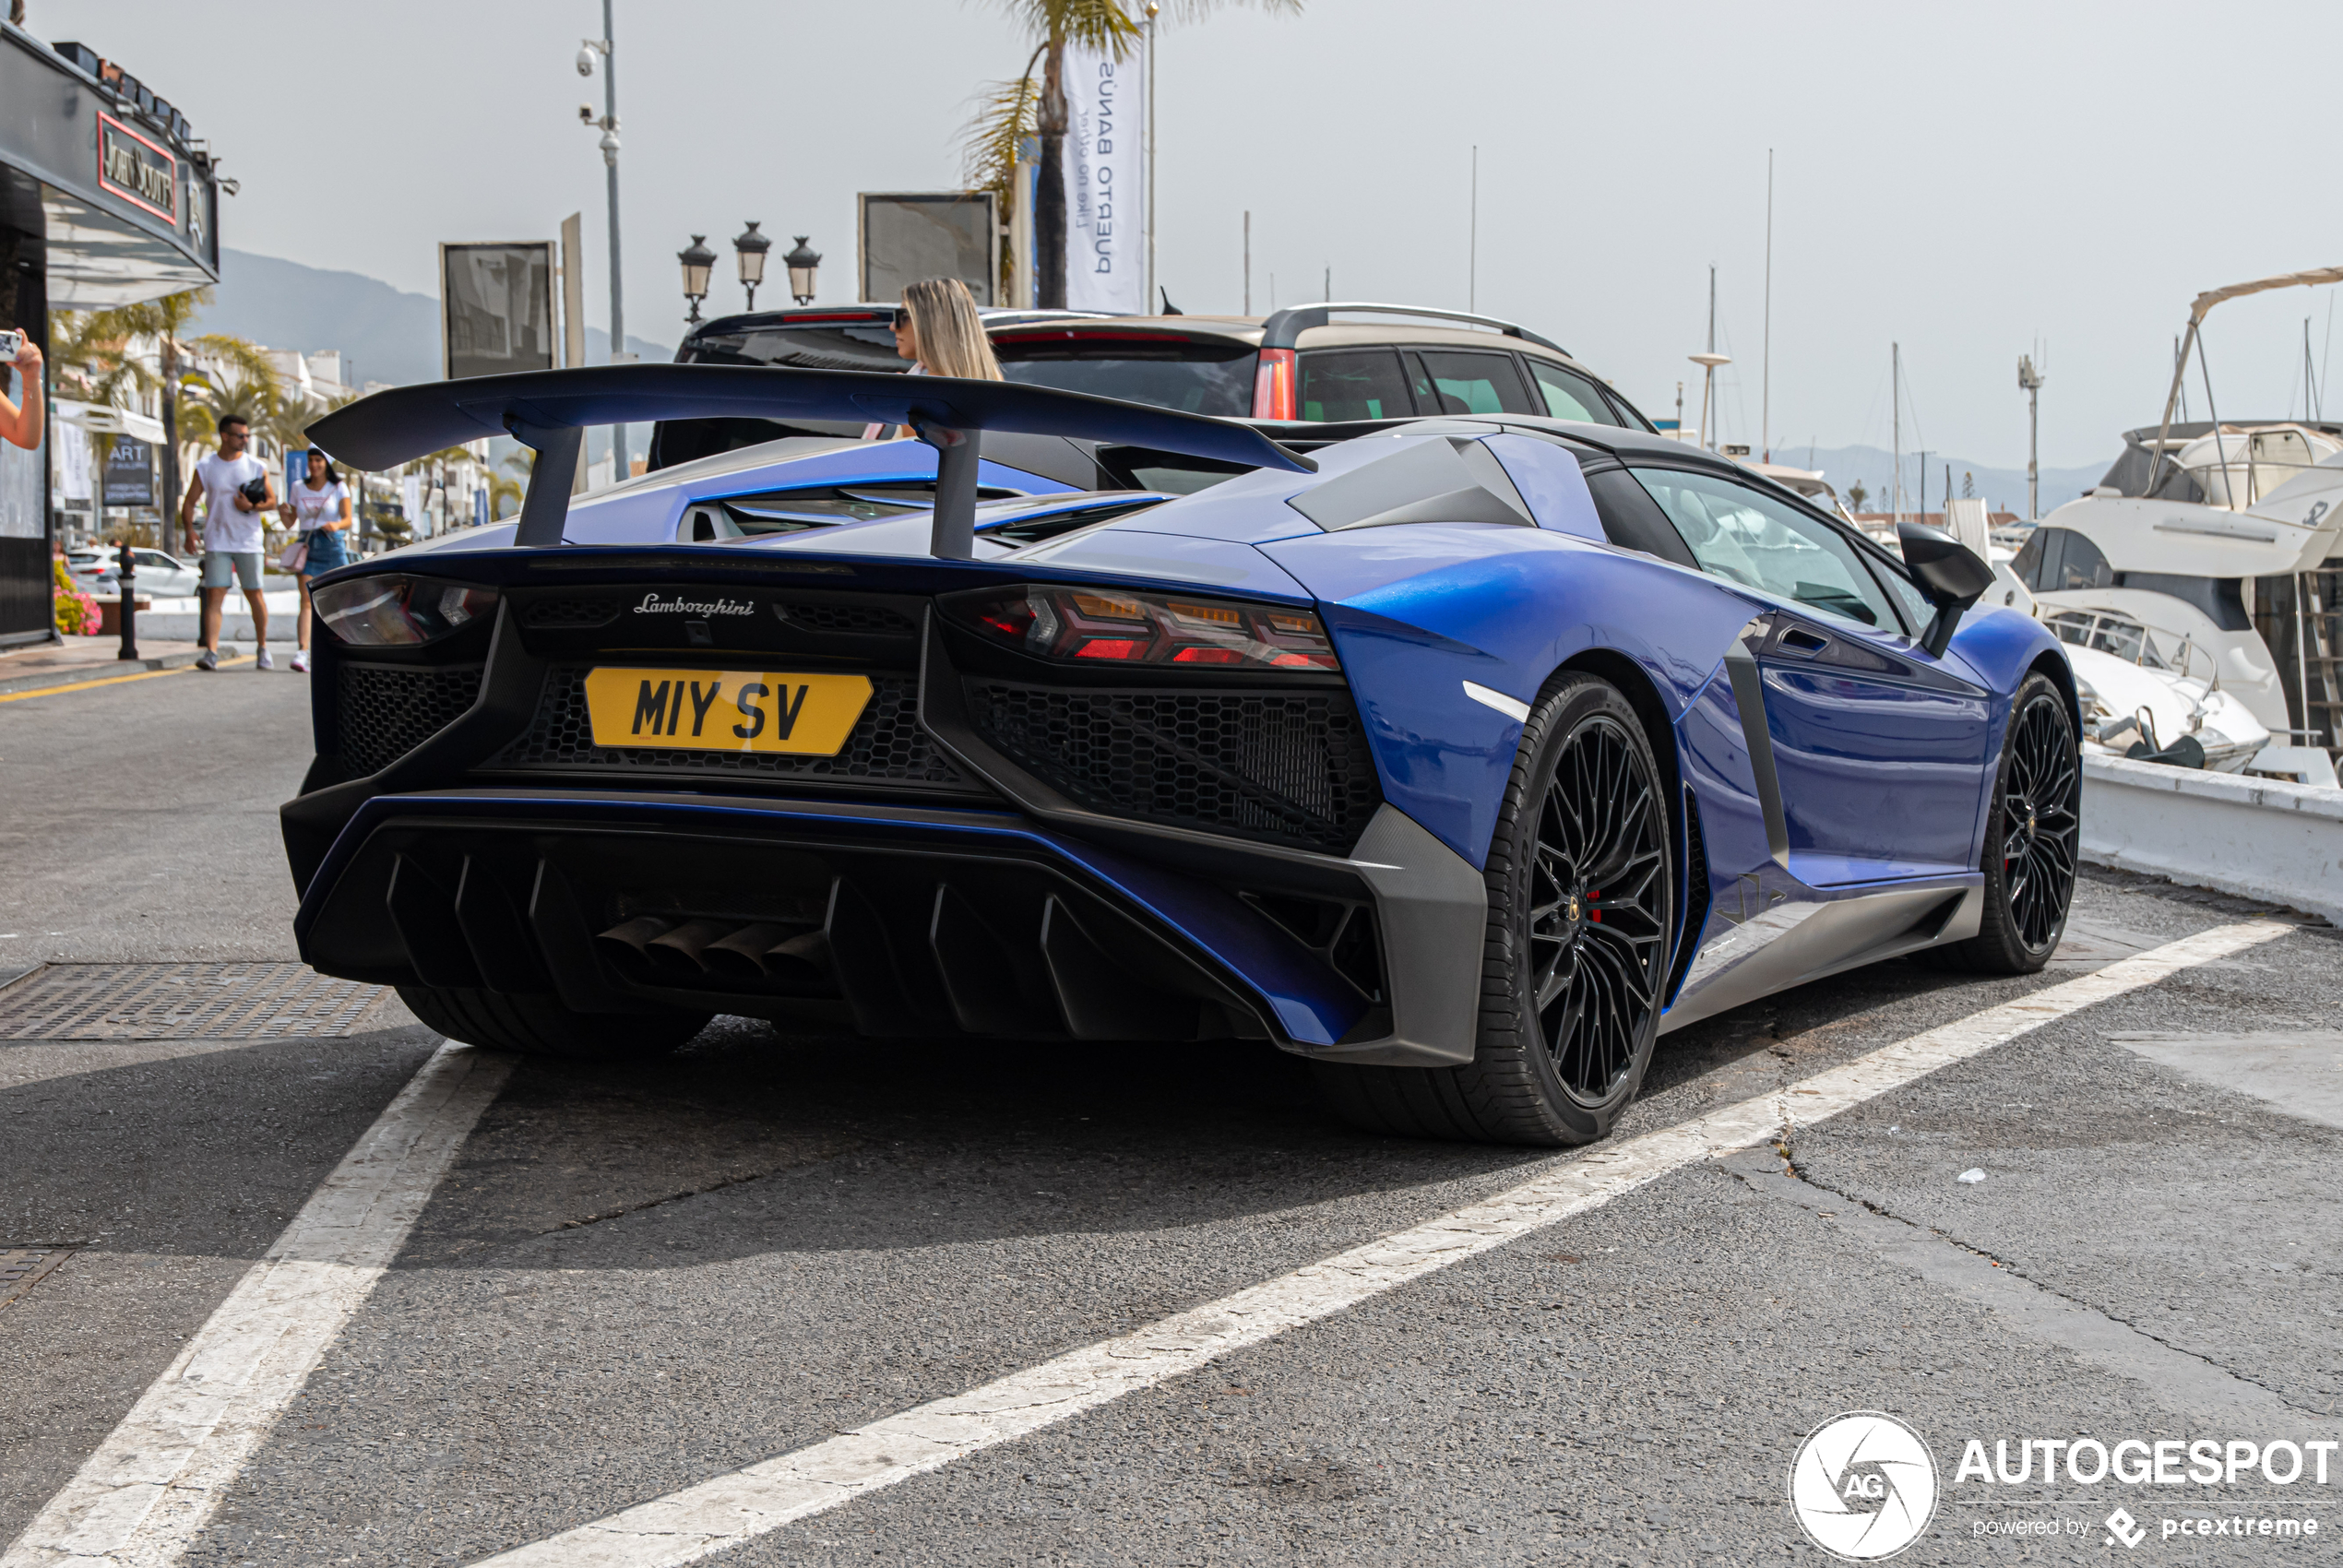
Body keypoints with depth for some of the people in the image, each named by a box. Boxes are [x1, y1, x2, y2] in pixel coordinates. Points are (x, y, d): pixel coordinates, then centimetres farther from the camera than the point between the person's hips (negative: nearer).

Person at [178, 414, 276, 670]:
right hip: (217, 542, 0)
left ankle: (262, 649, 19)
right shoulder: (205, 466, 3)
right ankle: (211, 652, -14)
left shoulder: (257, 467, 4)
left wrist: (252, 506, -12)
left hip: (249, 542, 1)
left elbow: (272, 500, 8)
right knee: (215, 594, -9)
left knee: (254, 594, 5)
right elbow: (190, 502, 5)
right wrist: (190, 531, -9)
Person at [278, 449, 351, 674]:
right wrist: (282, 513, -11)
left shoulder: (339, 488, 2)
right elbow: (291, 521, 12)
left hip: (332, 547, -1)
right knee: (306, 599, -15)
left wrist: (336, 525, -29)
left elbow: (347, 519, -7)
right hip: (307, 547, 1)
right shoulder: (299, 488, 9)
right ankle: (302, 652, -27)